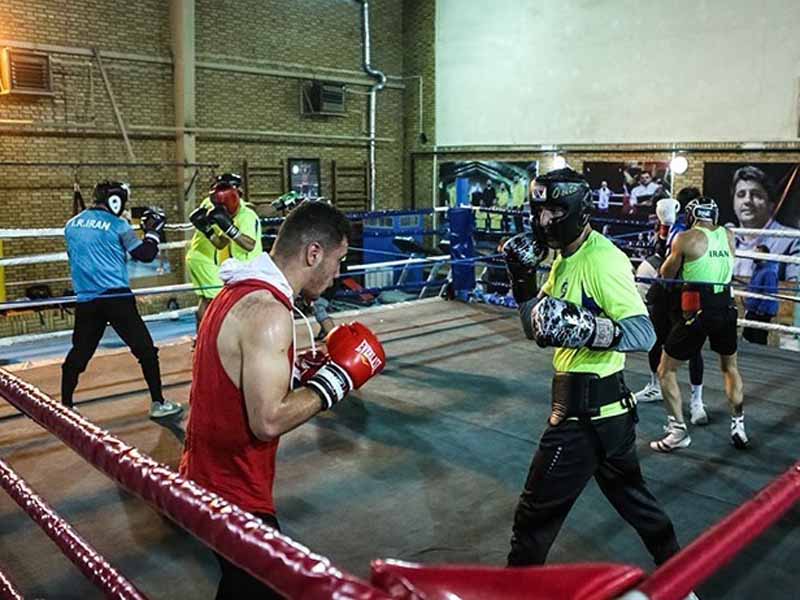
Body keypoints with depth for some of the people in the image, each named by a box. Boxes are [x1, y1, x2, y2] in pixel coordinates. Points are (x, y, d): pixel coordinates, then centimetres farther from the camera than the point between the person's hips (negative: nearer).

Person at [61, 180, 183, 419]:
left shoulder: (71, 225, 10)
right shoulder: (118, 225, -4)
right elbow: (145, 255, -4)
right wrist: (153, 231, 10)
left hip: (86, 300, 5)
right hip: (117, 297, -5)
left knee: (79, 352, 15)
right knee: (145, 350, 3)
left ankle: (65, 405, 19)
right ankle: (158, 403, 4)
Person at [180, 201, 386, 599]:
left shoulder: (240, 292, 4)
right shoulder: (268, 312, -26)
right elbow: (268, 421, -28)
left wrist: (299, 370, 3)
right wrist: (332, 381, -16)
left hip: (209, 476, 9)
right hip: (232, 493, -9)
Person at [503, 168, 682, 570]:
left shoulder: (603, 260, -19)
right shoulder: (564, 260, 10)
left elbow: (644, 335, -27)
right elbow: (540, 332, 13)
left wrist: (584, 328, -41)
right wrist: (522, 280, 1)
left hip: (587, 411, -10)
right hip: (603, 408, 10)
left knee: (536, 513, 2)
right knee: (629, 492, 27)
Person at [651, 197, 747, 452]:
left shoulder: (686, 239, -6)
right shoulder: (728, 236, 6)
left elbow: (666, 275, 5)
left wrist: (673, 250, 20)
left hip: (697, 311, -5)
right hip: (726, 309, 5)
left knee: (666, 371, 8)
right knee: (730, 367, 27)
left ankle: (678, 431, 5)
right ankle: (738, 426, 29)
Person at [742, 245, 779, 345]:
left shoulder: (769, 272, -21)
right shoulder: (757, 268, 11)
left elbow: (769, 294, -25)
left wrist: (760, 311, -23)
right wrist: (748, 307, 20)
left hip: (762, 314, -10)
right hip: (752, 312, 10)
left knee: (759, 341, -3)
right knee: (748, 336, 18)